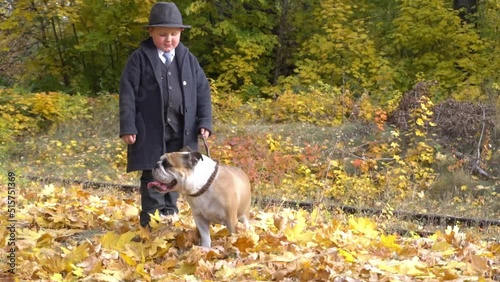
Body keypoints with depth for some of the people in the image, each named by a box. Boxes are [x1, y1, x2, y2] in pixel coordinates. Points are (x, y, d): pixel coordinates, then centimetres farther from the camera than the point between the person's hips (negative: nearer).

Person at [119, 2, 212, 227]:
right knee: (152, 176, 0)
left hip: (181, 132, 3)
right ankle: (151, 220, 6)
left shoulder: (188, 59, 8)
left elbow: (202, 91, 9)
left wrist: (205, 122, 0)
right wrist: (127, 127, -9)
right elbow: (128, 93, -4)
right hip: (151, 131, -3)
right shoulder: (139, 58, -2)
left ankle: (170, 215, 24)